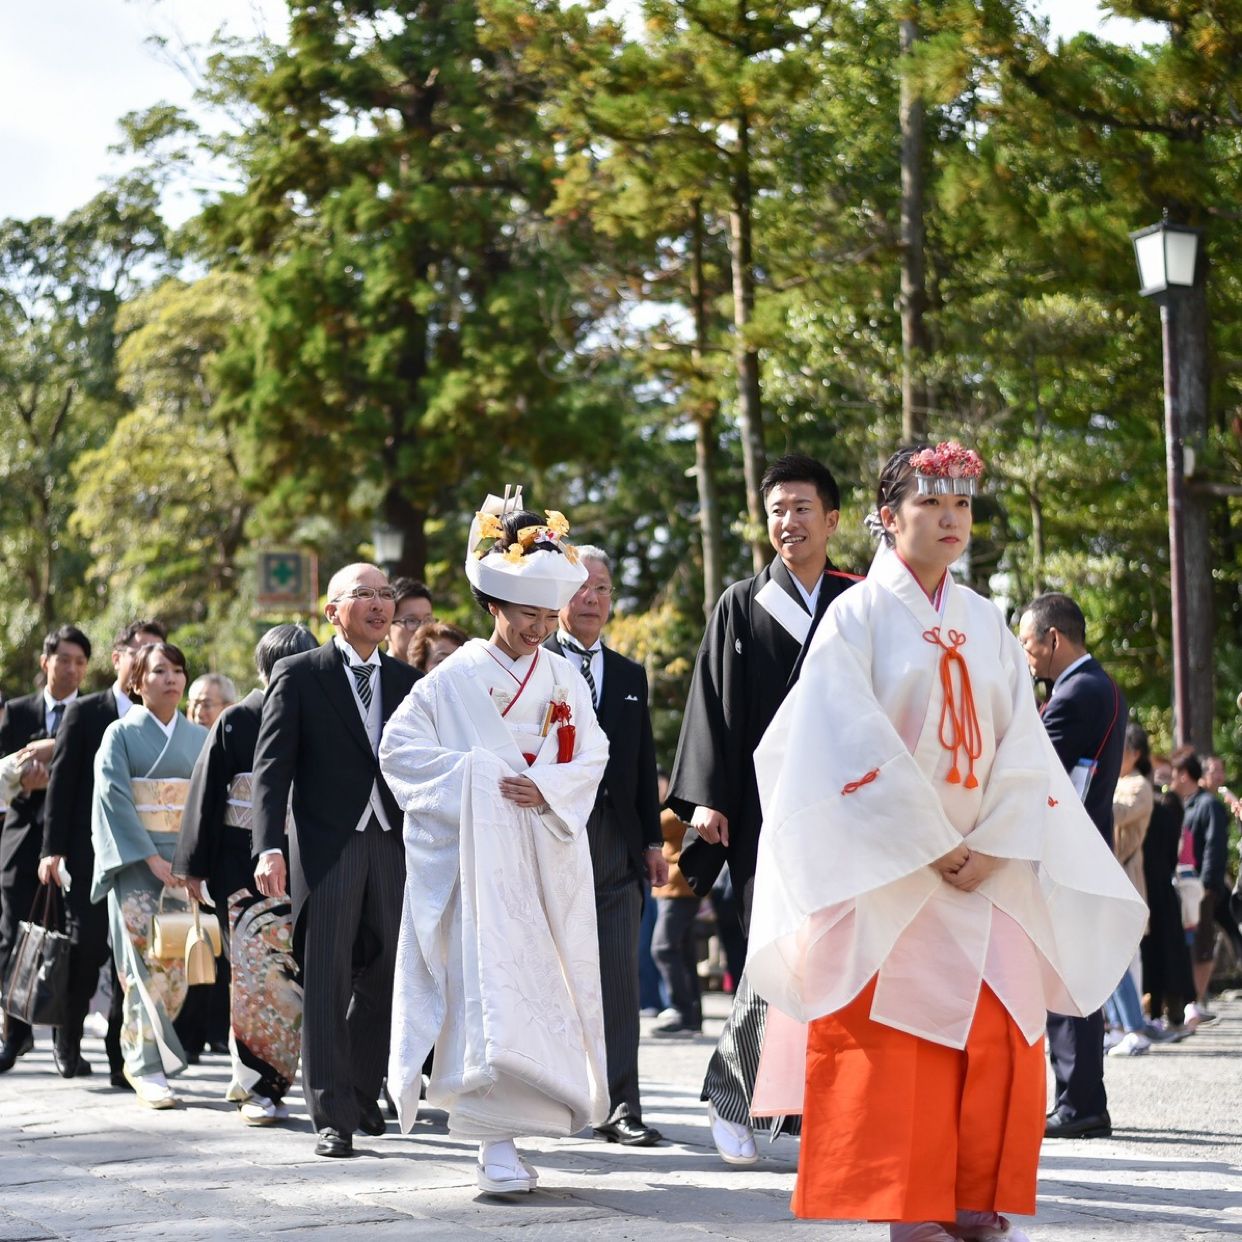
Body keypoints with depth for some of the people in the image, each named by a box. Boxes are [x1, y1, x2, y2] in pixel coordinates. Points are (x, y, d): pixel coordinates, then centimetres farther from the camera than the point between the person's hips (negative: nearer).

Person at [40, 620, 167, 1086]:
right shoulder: (85, 712, 2)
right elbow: (61, 781, -1)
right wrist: (53, 849, -7)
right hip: (90, 852, -2)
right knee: (87, 947, -1)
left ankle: (122, 1057, 6)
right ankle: (67, 1042, 18)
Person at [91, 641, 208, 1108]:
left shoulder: (199, 738, 12)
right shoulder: (121, 734, 1)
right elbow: (114, 799, -8)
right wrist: (151, 857, -16)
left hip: (187, 863, 4)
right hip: (134, 861, -4)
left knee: (177, 964, 1)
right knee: (148, 963, -11)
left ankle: (138, 1056, 17)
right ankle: (148, 1068, -9)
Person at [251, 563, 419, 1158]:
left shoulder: (408, 681, 13)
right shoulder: (298, 675, 1)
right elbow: (272, 767, -4)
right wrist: (269, 847, -15)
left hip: (393, 846, 4)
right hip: (327, 846, -4)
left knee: (386, 978, 6)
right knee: (327, 984, -2)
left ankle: (361, 1090, 25)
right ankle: (332, 1115, 2)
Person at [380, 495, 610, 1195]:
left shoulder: (565, 678, 11)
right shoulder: (458, 677, -1)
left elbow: (592, 755, 8)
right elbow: (400, 746, -3)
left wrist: (548, 788, -11)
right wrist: (476, 776, -12)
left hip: (550, 858, 4)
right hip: (482, 854, -4)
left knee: (544, 988, 5)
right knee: (490, 987, -13)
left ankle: (526, 1109, 19)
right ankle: (498, 1143, -17)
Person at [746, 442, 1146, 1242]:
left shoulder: (986, 624, 12)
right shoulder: (857, 616, -2)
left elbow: (1020, 747, 6)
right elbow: (855, 746, -10)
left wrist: (993, 846, -8)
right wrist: (931, 847, -14)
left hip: (984, 867, 5)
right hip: (887, 868, -4)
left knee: (999, 1030, -1)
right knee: (890, 1035, -7)